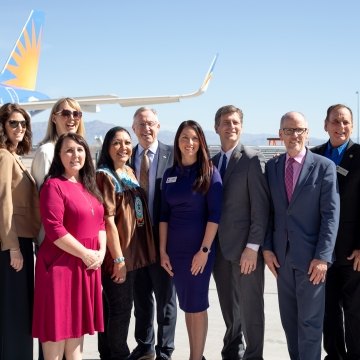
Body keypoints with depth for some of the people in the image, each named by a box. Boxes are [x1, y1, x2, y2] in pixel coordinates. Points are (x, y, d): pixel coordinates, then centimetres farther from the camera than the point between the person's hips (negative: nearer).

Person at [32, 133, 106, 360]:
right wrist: (85, 254, -15)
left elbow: (100, 222, 15)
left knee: (76, 323, 15)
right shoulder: (53, 185, -11)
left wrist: (101, 252, -1)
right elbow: (54, 230, -19)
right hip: (61, 264, -7)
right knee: (57, 323, 1)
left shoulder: (89, 186, 14)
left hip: (88, 266, 8)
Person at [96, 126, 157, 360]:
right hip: (117, 253, -8)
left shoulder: (130, 172, 11)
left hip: (133, 251, 8)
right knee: (121, 308, 1)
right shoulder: (104, 176, -13)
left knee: (119, 306, 16)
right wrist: (118, 258, -19)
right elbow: (107, 220, -18)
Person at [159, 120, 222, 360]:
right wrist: (162, 250, 3)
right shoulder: (170, 174, 7)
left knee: (197, 304, 2)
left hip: (199, 248, -4)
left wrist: (204, 250, -15)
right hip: (175, 249, 4)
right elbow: (164, 214, 8)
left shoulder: (210, 172, -5)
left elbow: (215, 213, -10)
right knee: (186, 305, 12)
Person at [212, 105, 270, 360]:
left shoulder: (253, 159, -7)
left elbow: (261, 207, -12)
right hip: (219, 248, 6)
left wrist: (253, 247, -17)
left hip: (245, 249, -5)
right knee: (228, 308, 16)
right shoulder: (212, 162, 12)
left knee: (250, 308, 3)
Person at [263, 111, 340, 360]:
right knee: (289, 319, 13)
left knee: (310, 320, 3)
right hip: (282, 256, 4)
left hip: (311, 256, -4)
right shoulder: (272, 167, 7)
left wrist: (323, 257, -14)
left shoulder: (324, 166, -5)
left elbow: (331, 215, -9)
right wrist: (267, 247, 1)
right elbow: (268, 210, 9)